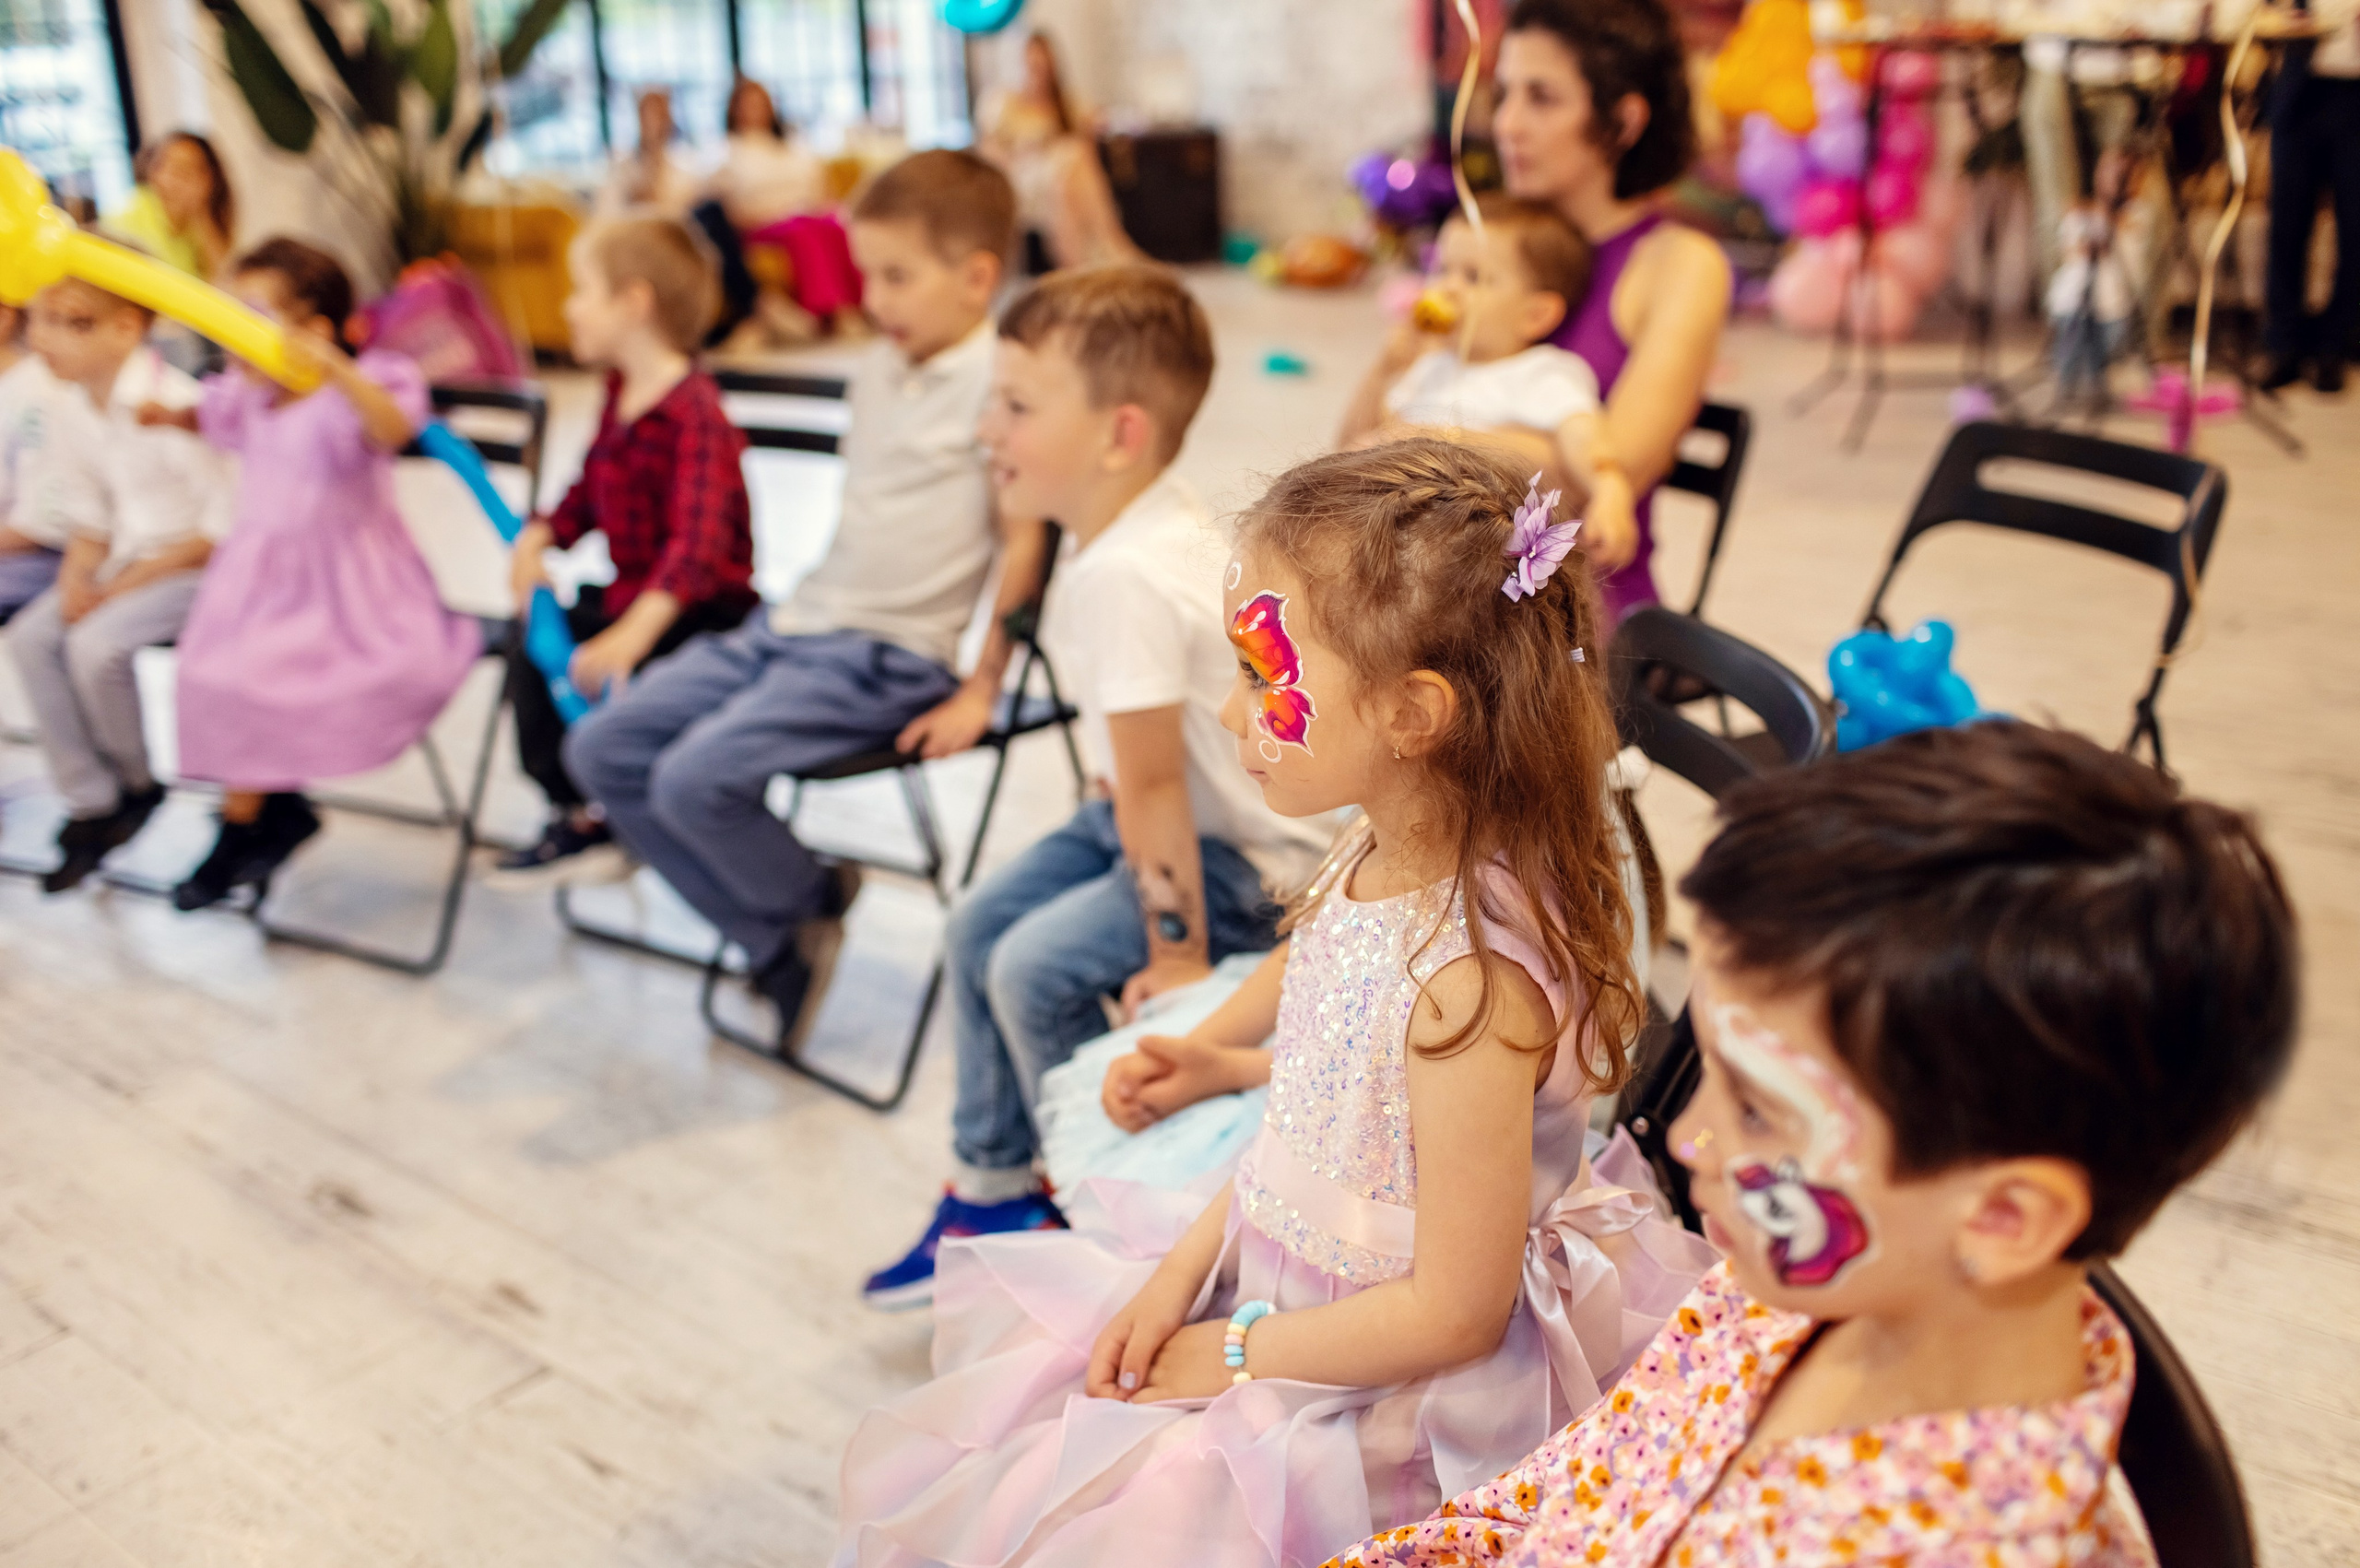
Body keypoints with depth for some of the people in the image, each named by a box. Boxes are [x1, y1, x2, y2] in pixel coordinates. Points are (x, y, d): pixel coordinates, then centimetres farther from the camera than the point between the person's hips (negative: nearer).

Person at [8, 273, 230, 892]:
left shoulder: (174, 406, -22)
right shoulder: (65, 406, 3)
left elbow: (227, 523, -21)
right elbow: (88, 513, 14)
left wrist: (132, 581, -18)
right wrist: (77, 576, -6)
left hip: (201, 563, -8)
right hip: (131, 557, 8)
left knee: (97, 643, -23)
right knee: (31, 635, -8)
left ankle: (138, 786, 4)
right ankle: (88, 803, 1)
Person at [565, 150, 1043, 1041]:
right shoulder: (877, 369, 15)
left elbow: (1024, 542, -14)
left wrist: (980, 689, -14)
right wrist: (804, 611, 14)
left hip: (893, 656, -9)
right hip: (793, 625, 9)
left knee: (698, 779, -25)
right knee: (603, 750, 3)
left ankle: (817, 905, 7)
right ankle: (778, 945, 9)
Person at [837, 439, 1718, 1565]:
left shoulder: (1471, 975, -32)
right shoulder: (1370, 863, -5)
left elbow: (1456, 1313, -24)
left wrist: (1234, 1351, -14)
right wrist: (1185, 1271, 1)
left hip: (1397, 1388, -8)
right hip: (1268, 1280, 9)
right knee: (1022, 1364, 15)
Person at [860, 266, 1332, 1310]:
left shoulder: (1126, 577, -32)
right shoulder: (1145, 525, -2)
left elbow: (1153, 784, -27)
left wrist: (1177, 950, -21)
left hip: (1253, 857, -10)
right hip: (1165, 812, 10)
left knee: (1038, 968, -17)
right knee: (978, 929, 10)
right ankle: (994, 1188, 27)